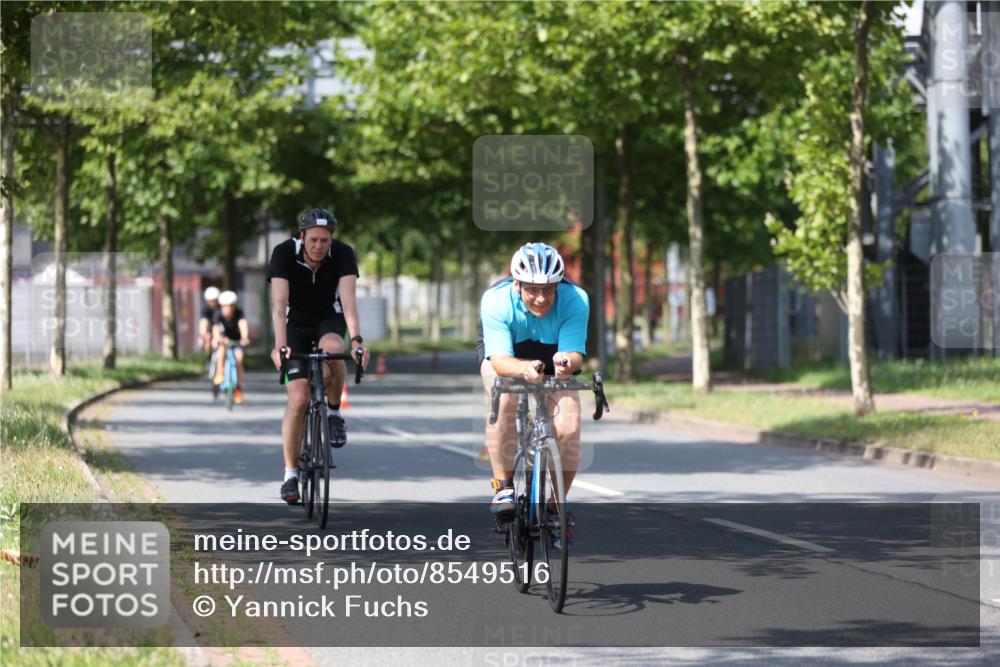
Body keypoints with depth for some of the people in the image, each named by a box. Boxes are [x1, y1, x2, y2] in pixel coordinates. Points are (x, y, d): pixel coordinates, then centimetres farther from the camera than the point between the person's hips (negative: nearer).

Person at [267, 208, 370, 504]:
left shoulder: (343, 254, -23)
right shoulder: (284, 253, -26)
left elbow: (348, 300, -34)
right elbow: (279, 303, -35)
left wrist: (356, 340, -50)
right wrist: (280, 345, -50)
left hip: (329, 320, 1)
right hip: (296, 324, 0)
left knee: (332, 348, -37)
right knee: (299, 398, -14)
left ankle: (334, 413, -11)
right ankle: (290, 473, -2)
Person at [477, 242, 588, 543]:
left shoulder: (575, 300, -30)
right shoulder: (496, 300, -33)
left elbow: (575, 354, -36)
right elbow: (499, 359, -39)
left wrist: (567, 362, -61)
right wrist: (523, 369, -61)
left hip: (555, 356, 1)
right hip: (505, 356, -1)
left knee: (568, 428, -21)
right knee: (504, 401, -35)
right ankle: (503, 486, -21)